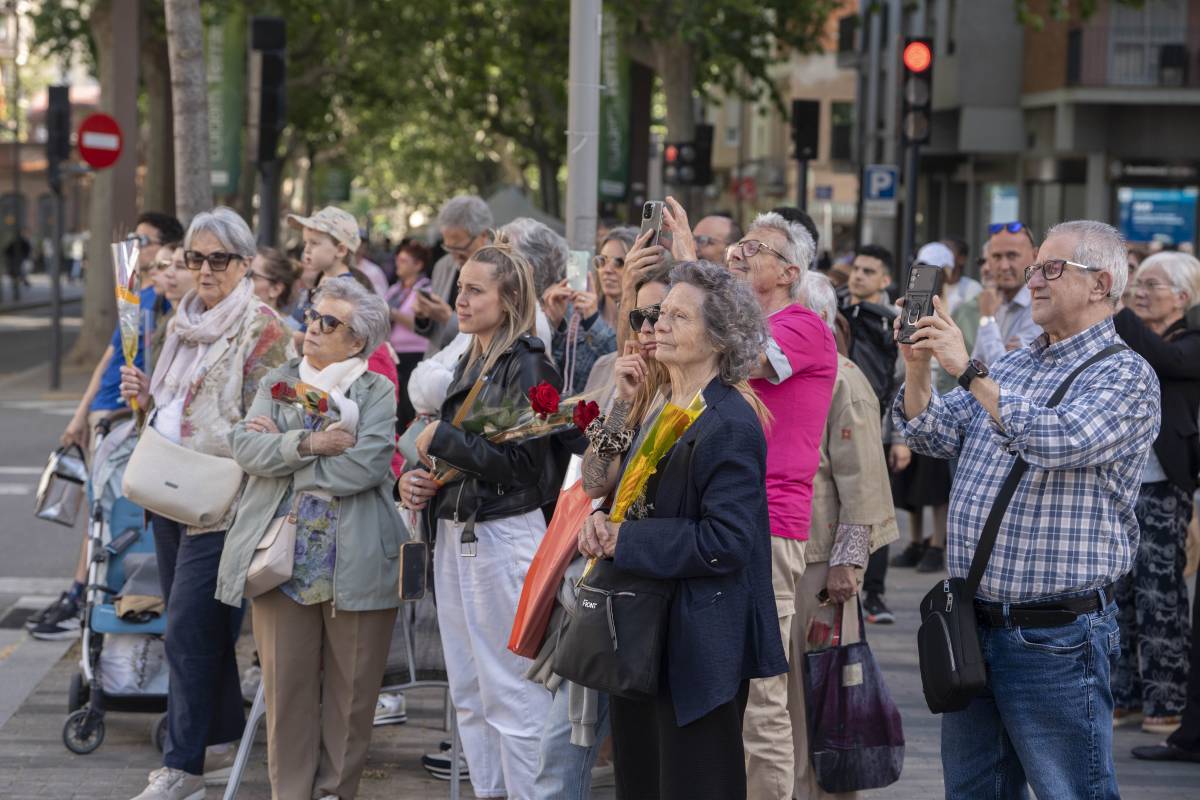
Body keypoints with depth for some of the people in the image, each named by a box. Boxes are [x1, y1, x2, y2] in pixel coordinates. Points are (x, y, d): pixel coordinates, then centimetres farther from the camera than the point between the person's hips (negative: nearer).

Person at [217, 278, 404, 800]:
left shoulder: (379, 392, 1)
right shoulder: (278, 383, 12)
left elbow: (365, 466, -14)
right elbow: (245, 446, -3)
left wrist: (281, 449, -8)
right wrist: (310, 444, -17)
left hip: (358, 561, -2)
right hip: (283, 557, 2)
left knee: (352, 688, 5)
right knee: (286, 684, 4)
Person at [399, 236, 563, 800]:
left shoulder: (527, 366, -11)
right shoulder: (470, 363, 14)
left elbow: (521, 463, -19)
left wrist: (441, 440, -14)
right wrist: (417, 479, 2)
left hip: (505, 536, -9)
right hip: (456, 534, 9)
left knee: (511, 692, -5)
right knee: (468, 691, 13)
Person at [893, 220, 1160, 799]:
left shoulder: (1126, 375, -8)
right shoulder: (1009, 369, 15)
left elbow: (1057, 441, -24)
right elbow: (932, 436, 11)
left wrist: (968, 370, -23)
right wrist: (918, 365, -6)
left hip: (1056, 637, -7)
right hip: (972, 622, 8)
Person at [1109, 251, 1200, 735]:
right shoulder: (1121, 339, 12)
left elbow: (1159, 357, -24)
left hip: (1161, 488, -5)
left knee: (1160, 597, -3)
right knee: (1118, 595, 8)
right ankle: (1124, 696, 16)